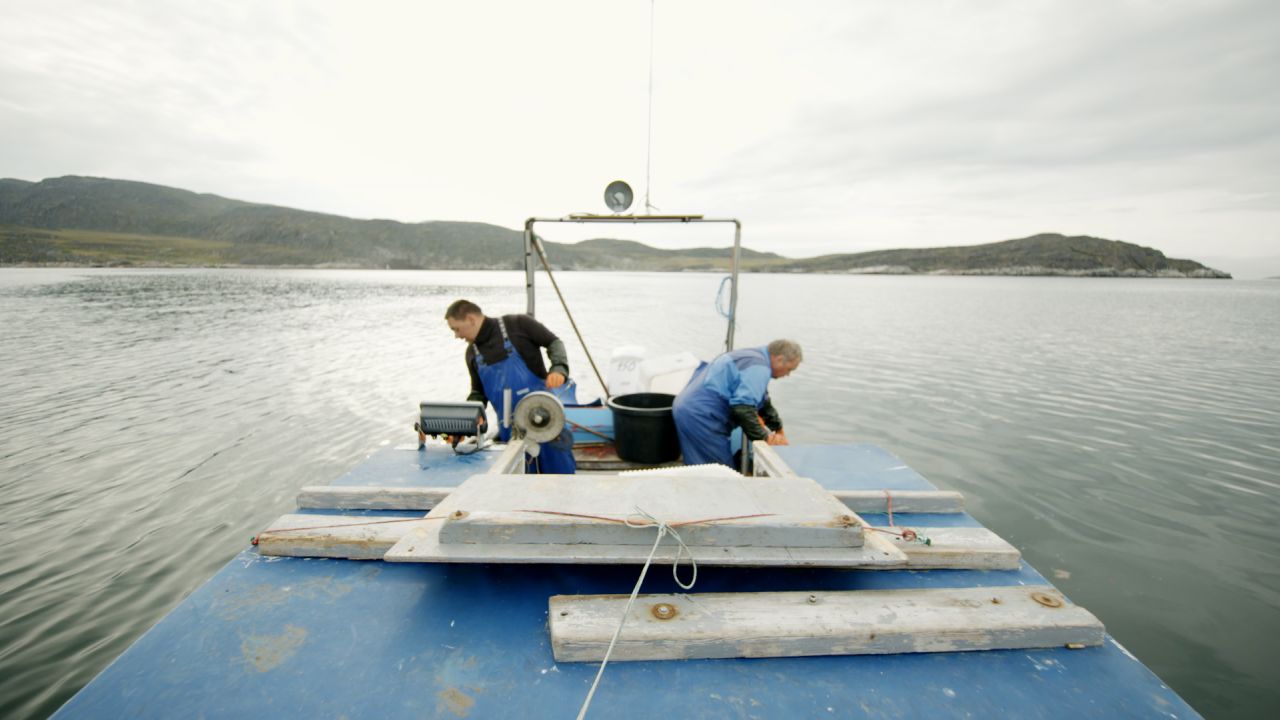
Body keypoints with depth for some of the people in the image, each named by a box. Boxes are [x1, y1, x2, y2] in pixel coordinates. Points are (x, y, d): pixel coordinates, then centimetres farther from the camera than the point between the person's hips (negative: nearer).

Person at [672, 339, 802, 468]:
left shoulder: (751, 357, 20)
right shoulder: (759, 367, -14)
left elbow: (764, 401, 32)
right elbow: (742, 407, -25)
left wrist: (779, 428, 40)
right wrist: (764, 437, -13)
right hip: (700, 417, -11)